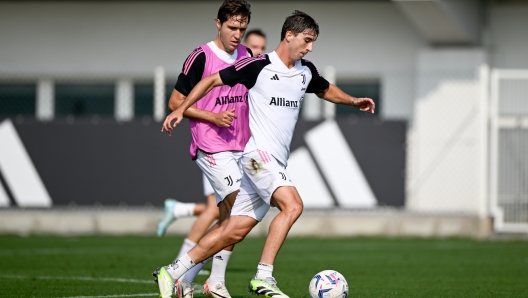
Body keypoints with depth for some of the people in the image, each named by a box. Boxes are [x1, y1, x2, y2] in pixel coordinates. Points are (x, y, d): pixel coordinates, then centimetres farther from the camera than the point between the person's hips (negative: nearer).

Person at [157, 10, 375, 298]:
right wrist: (181, 109, -7)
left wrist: (353, 101, 17)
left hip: (276, 163, 7)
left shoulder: (306, 71, 12)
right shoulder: (259, 66, -9)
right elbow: (213, 80, -2)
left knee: (235, 231, 5)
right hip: (258, 153, -7)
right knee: (292, 205, -26)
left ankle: (172, 273, 12)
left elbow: (326, 90, 34)